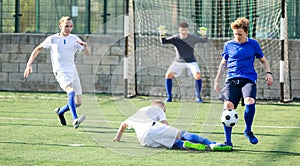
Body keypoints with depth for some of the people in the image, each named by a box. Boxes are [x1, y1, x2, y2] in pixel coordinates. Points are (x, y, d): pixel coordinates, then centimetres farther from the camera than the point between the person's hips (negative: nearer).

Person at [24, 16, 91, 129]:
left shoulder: (74, 39, 10)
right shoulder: (52, 39, 3)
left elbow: (88, 53, 6)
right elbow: (38, 49, 15)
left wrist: (84, 45, -16)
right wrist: (29, 64, 8)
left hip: (73, 71, 5)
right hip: (60, 72, -5)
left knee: (78, 102, 3)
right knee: (71, 91, -33)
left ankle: (60, 111, 32)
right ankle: (75, 120, -45)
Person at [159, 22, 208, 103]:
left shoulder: (192, 38, -12)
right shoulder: (175, 38, -11)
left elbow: (204, 41, -16)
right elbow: (164, 42, -21)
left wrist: (204, 35, -40)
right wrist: (162, 35, -44)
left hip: (191, 61, -1)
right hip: (178, 62, 1)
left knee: (198, 75, -23)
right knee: (168, 75, -14)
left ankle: (198, 97, -6)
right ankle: (169, 97, 0)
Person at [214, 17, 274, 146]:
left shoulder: (253, 44, 9)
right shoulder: (228, 45, 12)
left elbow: (263, 60, 22)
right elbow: (223, 64, 23)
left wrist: (268, 73, 6)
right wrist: (216, 81, 20)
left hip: (248, 79, -1)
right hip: (232, 80, 1)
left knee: (250, 102, -29)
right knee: (228, 106, -19)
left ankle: (248, 131, -2)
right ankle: (227, 141, -10)